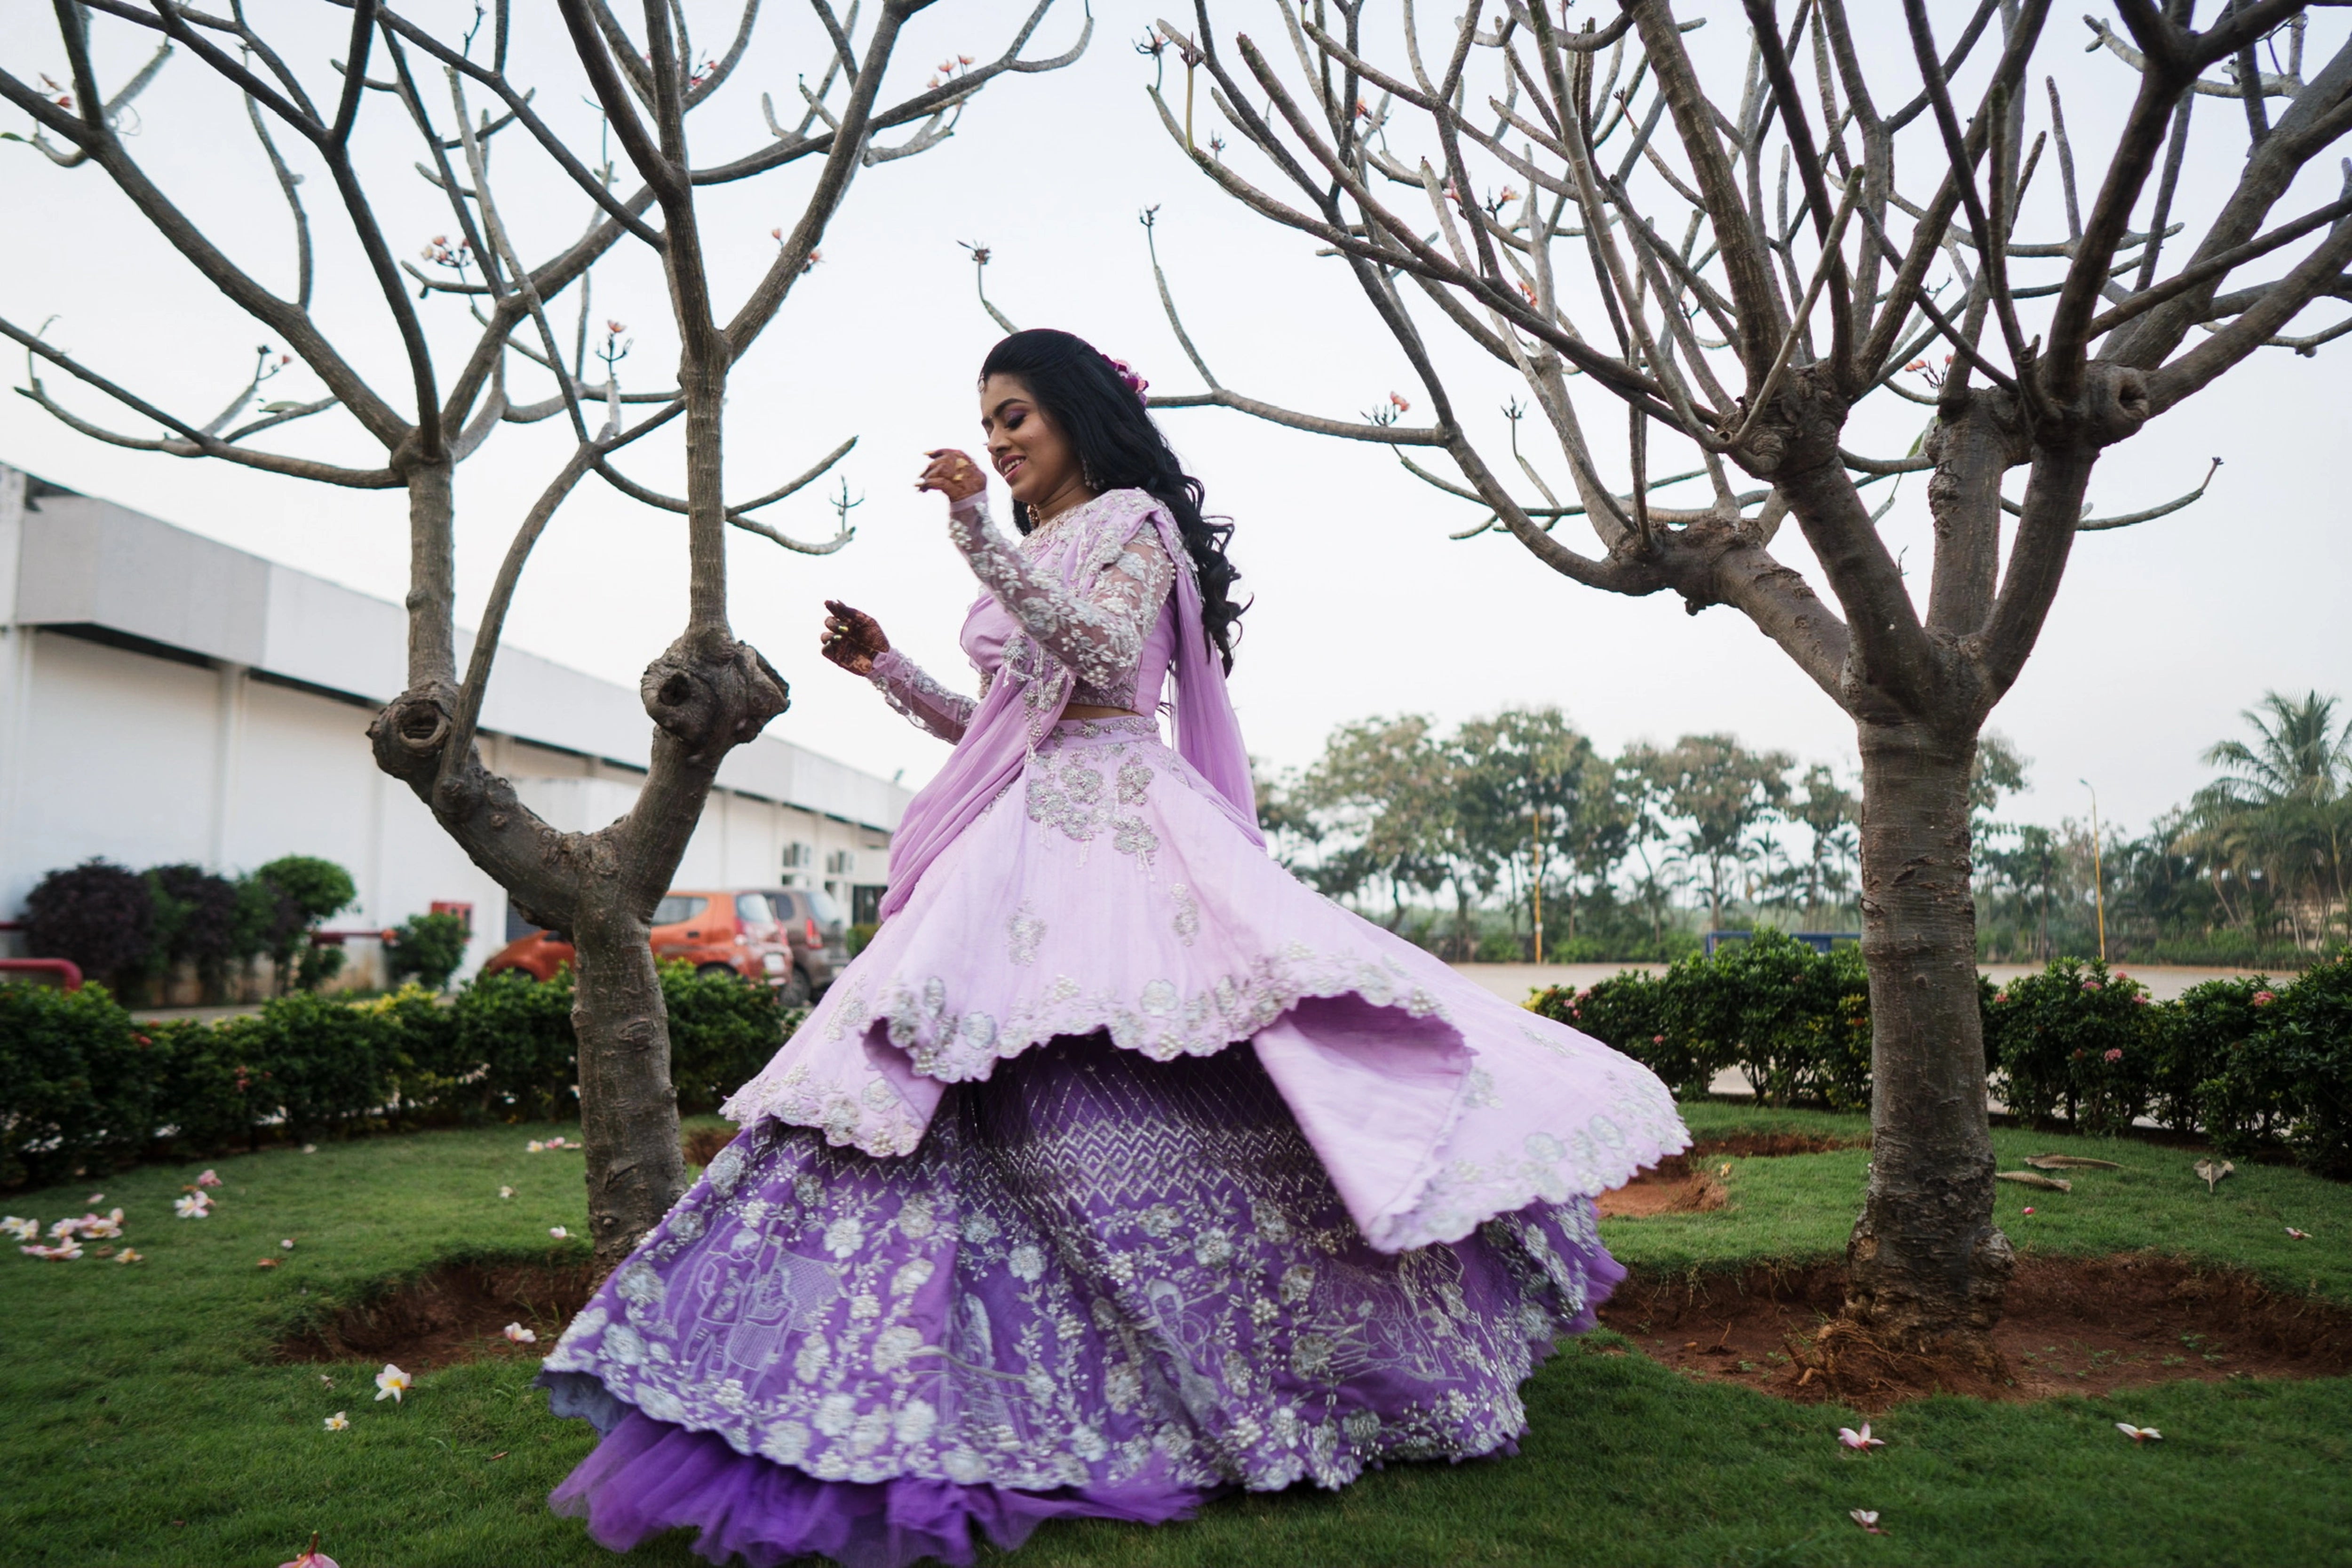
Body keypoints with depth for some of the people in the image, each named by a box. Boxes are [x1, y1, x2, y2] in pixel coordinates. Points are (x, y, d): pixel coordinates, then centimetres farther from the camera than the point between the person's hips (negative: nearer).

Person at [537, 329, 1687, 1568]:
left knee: (1156, 1098, -13)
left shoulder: (1131, 522, 4)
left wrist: (980, 537, -20)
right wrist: (886, 669, 17)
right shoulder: (1027, 556, 25)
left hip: (1116, 829, -8)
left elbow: (1107, 655, -16)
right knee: (962, 1096, -3)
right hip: (1019, 842, 8)